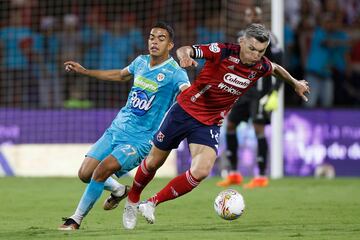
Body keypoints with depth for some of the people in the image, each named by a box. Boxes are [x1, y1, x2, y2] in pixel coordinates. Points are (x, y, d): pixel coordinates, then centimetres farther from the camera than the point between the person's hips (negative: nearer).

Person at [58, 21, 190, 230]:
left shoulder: (174, 73, -13)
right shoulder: (141, 62, 7)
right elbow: (121, 75, 28)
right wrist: (85, 71, 31)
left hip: (140, 140, -7)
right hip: (117, 129, 7)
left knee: (103, 169, -25)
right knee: (85, 174, 1)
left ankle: (76, 220, -11)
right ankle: (119, 190, 31)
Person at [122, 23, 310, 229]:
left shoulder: (261, 66, -7)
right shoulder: (223, 52, -21)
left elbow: (276, 69, 18)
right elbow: (186, 50, -31)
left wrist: (295, 83, 30)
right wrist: (185, 55, -54)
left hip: (210, 124, 3)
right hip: (185, 110, -3)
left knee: (201, 172, -20)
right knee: (154, 162, 10)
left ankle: (152, 203, -3)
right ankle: (132, 201, 38)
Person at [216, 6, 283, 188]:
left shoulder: (267, 38, -7)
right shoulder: (242, 36, 13)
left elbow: (279, 68, -10)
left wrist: (274, 94, -17)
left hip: (261, 90, -7)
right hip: (243, 90, 7)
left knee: (259, 129, -12)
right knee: (230, 126, 5)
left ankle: (261, 177, -5)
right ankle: (234, 175, 13)